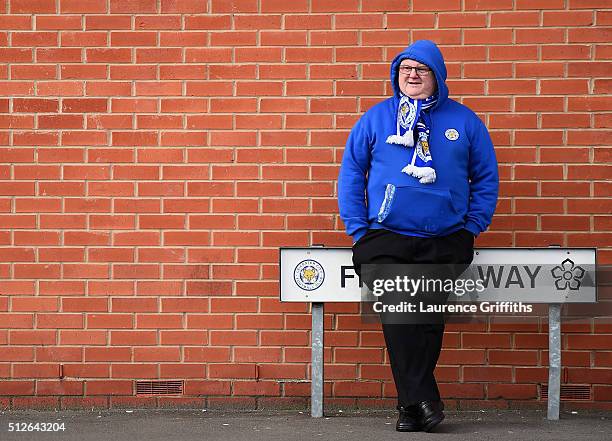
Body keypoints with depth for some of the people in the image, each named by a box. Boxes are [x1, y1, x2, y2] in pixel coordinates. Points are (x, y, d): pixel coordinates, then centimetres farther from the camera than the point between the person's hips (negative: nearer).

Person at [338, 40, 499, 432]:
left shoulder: (464, 120, 13)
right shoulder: (376, 118, 12)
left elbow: (486, 178, 17)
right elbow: (351, 174, 13)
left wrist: (472, 227, 7)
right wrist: (358, 230, 5)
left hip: (446, 242, 0)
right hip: (385, 238, 0)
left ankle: (411, 405, -8)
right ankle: (422, 401, -19)